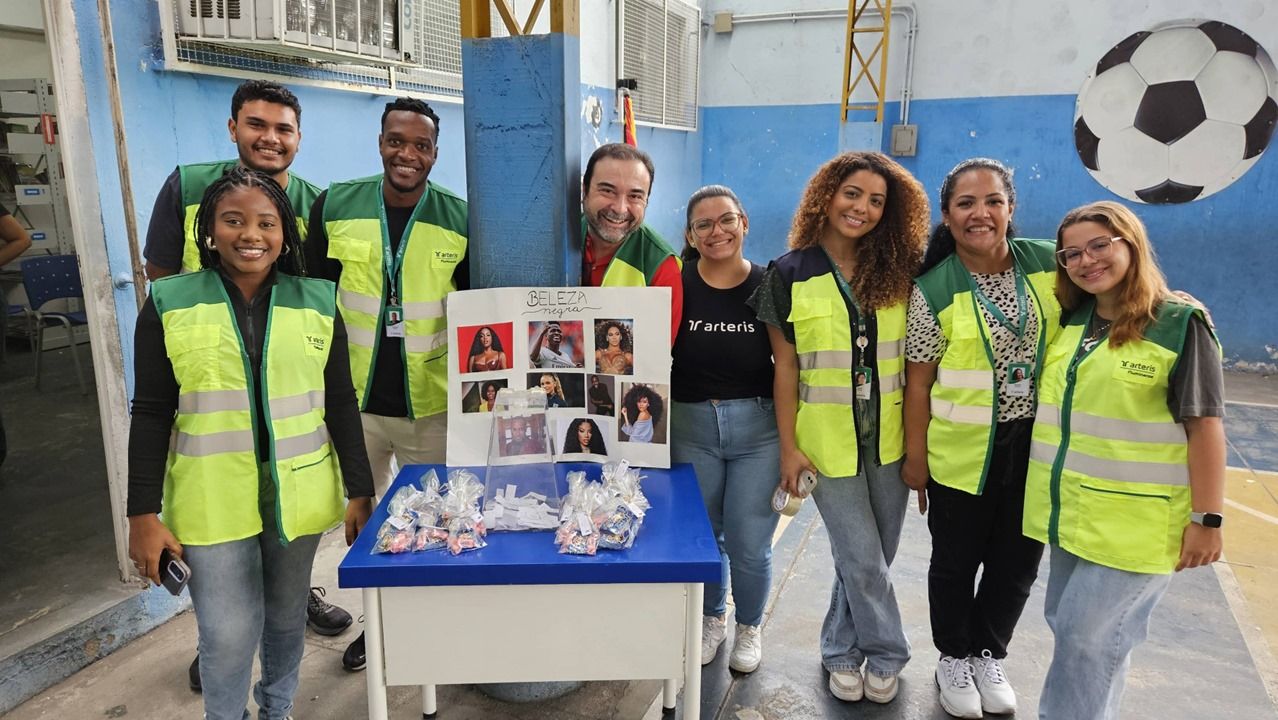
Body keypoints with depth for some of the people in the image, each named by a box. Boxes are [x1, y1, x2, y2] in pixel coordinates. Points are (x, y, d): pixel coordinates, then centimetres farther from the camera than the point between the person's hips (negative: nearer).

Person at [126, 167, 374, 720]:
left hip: (299, 497, 2)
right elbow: (151, 416, -1)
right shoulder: (169, 305, -3)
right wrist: (143, 515, -2)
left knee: (287, 617, 16)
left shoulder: (317, 303, 1)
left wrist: (360, 492, 2)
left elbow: (341, 406, 3)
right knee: (229, 633, 1)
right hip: (211, 503, -1)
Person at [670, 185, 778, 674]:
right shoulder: (676, 287, -5)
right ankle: (711, 619, 42)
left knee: (749, 544, 3)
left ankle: (749, 627, 33)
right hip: (691, 427, 1)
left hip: (758, 428, -1)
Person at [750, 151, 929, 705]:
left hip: (889, 434, 3)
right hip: (827, 437, -2)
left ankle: (842, 651, 34)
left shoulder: (899, 270, 1)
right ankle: (887, 655, 28)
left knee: (870, 557, 12)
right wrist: (788, 446, -6)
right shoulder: (789, 274, -5)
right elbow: (785, 366, -4)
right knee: (863, 559, 3)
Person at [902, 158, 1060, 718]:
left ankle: (989, 654, 40)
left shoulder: (1048, 264, -3)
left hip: (1035, 444, 3)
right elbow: (919, 380, -8)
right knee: (956, 561, 14)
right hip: (963, 451, -3)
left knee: (1016, 562, 16)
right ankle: (953, 657, 37)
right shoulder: (933, 289, -11)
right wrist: (915, 456, -6)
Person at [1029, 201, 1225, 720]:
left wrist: (1206, 519, -14)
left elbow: (1205, 426, -12)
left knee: (1088, 637, -2)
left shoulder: (1180, 324, -11)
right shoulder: (1070, 322, 7)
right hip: (1070, 514, 6)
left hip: (1135, 523, -6)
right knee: (1071, 630, 16)